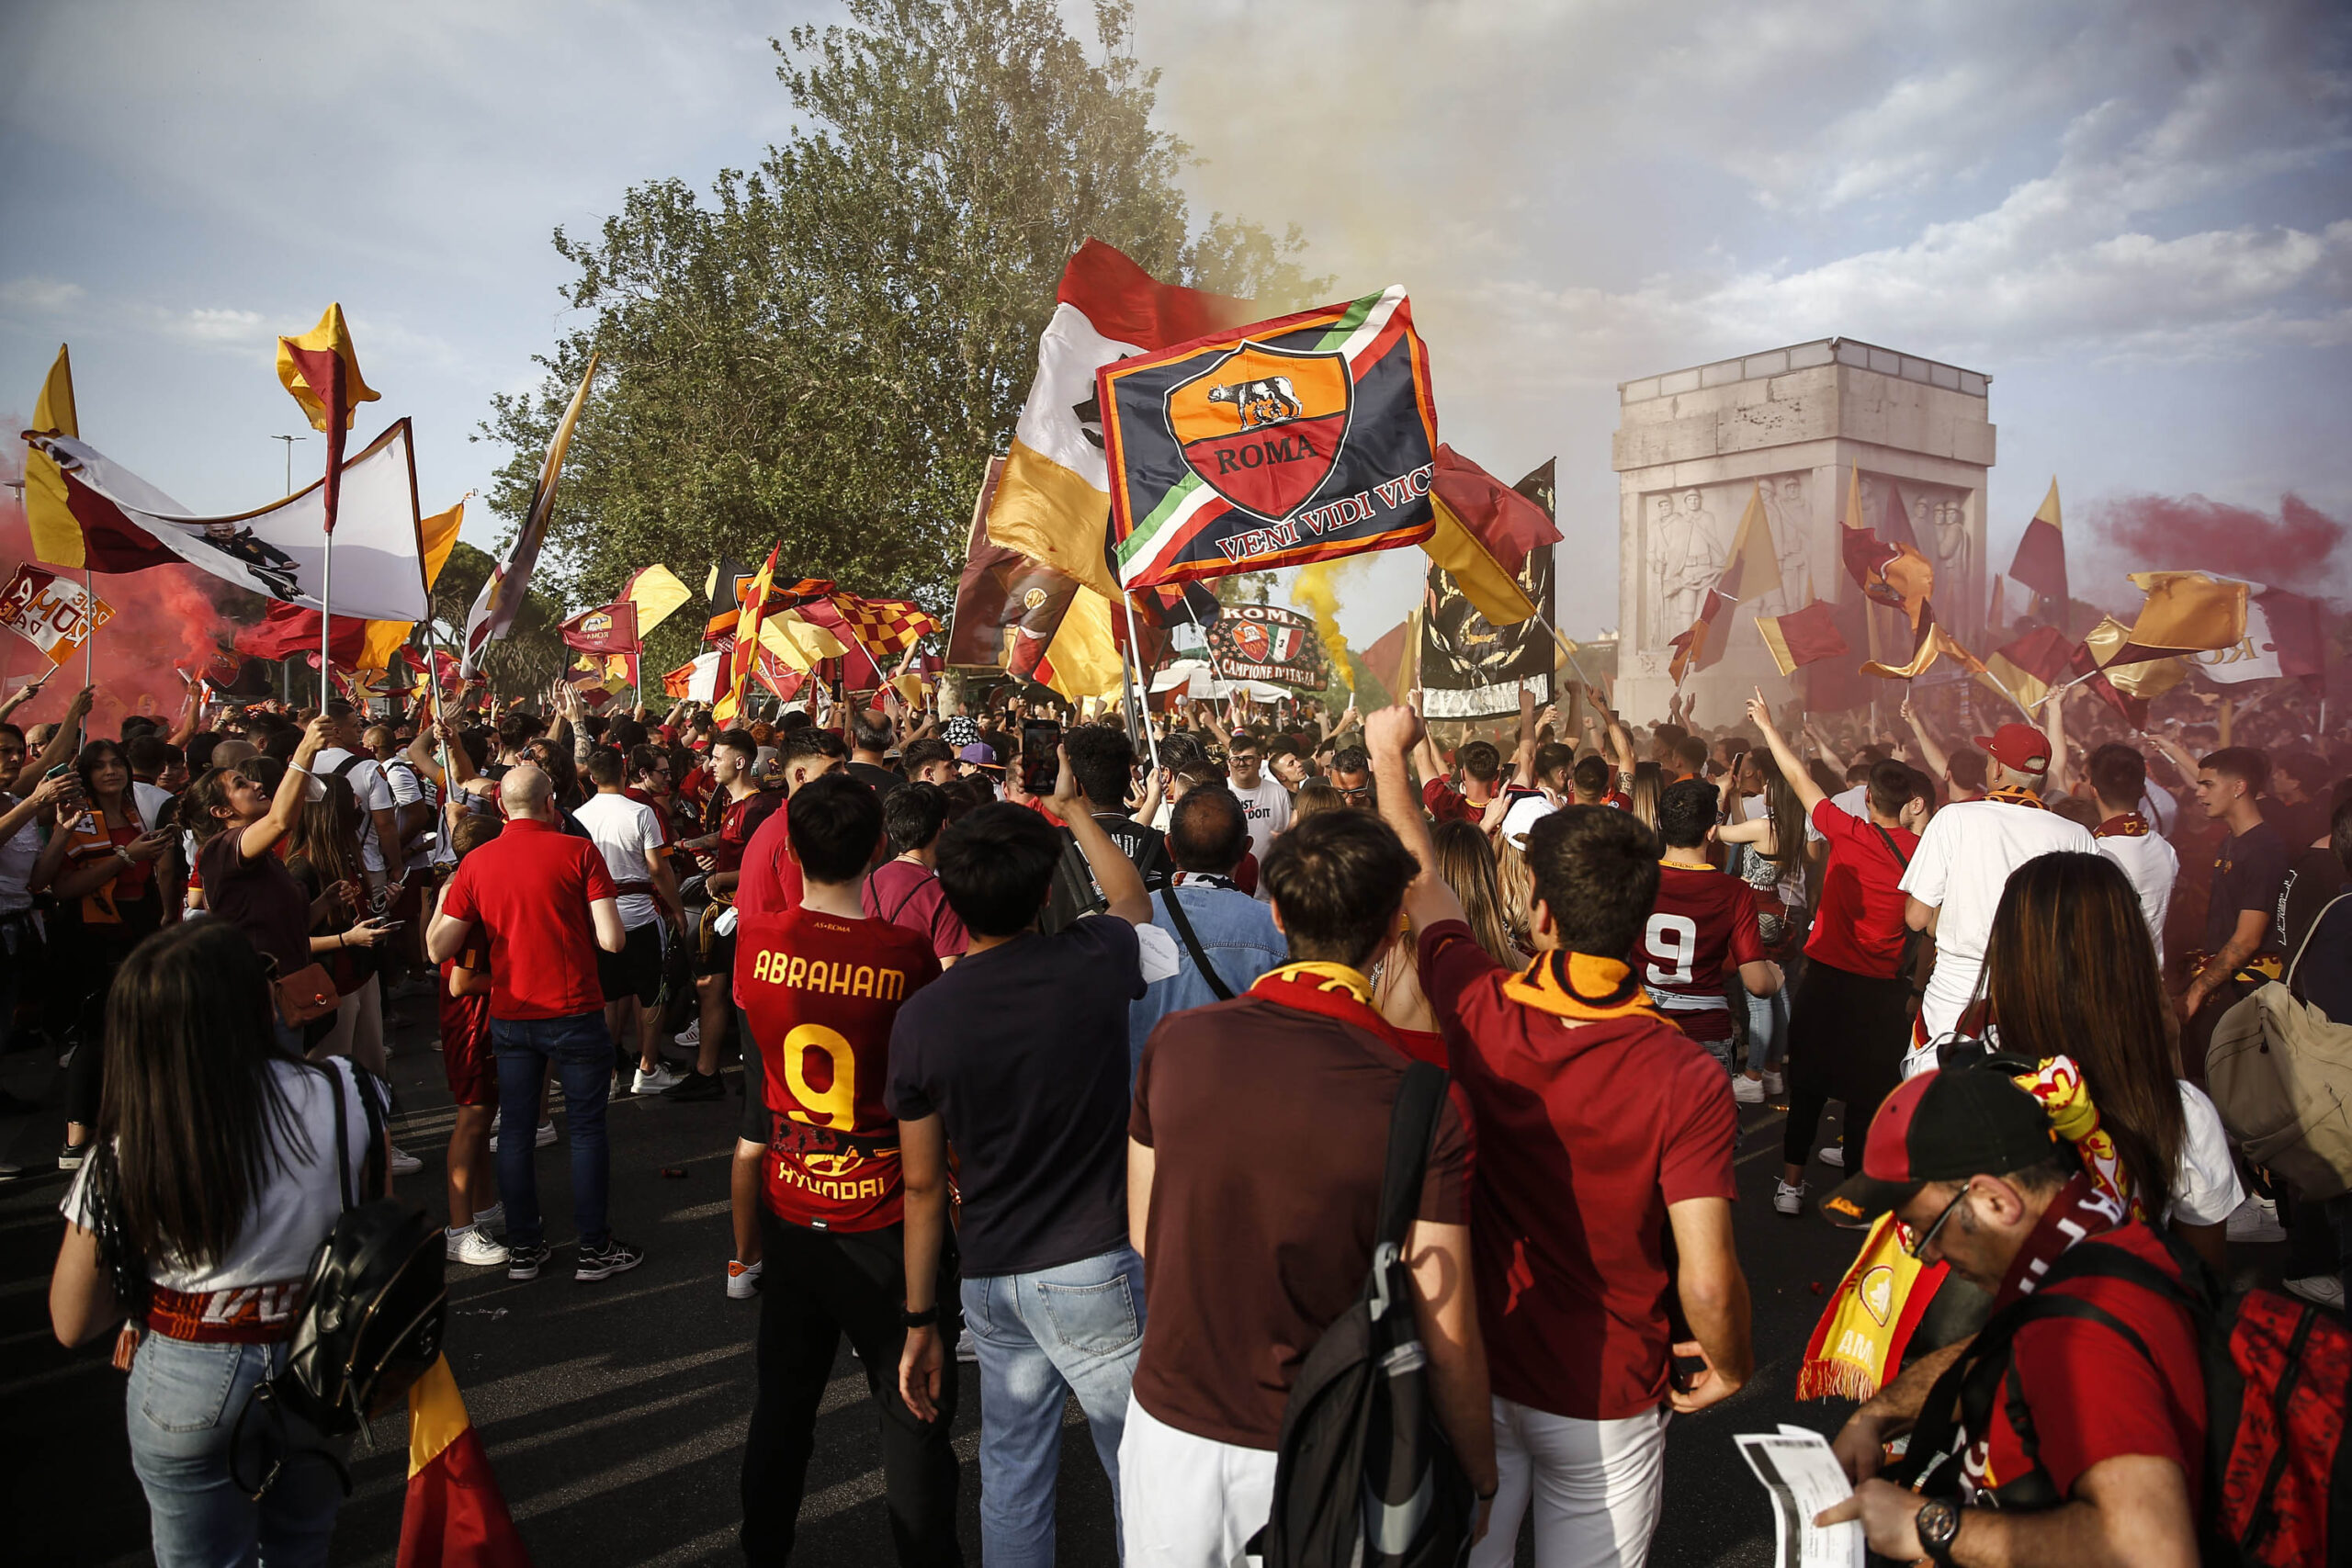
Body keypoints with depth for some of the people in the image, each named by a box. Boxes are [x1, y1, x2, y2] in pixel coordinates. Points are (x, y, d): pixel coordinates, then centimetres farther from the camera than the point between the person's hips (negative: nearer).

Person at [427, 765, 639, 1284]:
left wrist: (443, 898, 19)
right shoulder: (578, 852, -10)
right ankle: (594, 1249, 13)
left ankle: (523, 1249, 21)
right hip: (574, 1012, -3)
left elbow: (438, 948, 2)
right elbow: (612, 940, -15)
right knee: (587, 1128, 7)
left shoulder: (476, 862, 0)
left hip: (509, 1016, 3)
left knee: (515, 1130, 13)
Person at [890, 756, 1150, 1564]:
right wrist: (1075, 810, 26)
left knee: (1011, 1477, 18)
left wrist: (920, 1319, 11)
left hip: (991, 1278, 3)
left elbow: (923, 1185, 0)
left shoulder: (920, 1018, -6)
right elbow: (1134, 898, 15)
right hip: (1095, 1270, -3)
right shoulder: (1093, 961, -11)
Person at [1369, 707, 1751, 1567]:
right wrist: (1729, 1366, -1)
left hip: (1469, 1372, 2)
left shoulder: (1477, 1015, -16)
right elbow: (1709, 1284, -24)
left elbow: (1418, 881, 2)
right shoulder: (1685, 1078, -23)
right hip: (1605, 1399, -1)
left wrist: (1389, 755, 17)